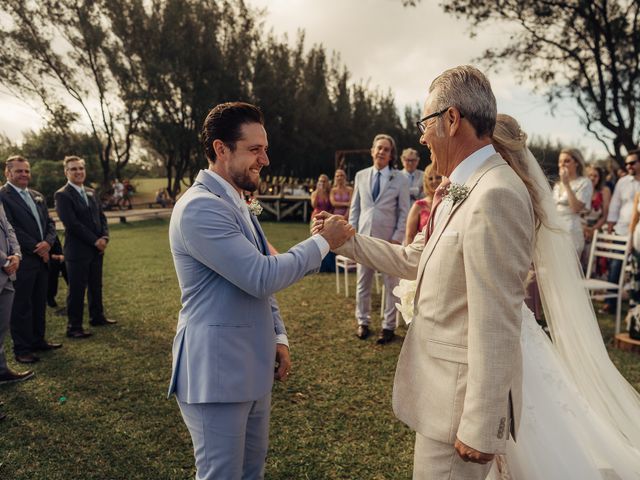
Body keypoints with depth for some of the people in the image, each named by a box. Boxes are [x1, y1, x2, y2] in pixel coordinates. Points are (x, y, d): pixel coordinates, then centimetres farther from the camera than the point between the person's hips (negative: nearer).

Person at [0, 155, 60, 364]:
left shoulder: (37, 196, 15)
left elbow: (49, 223, 13)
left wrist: (47, 242, -7)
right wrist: (36, 248, -13)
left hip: (42, 258, 7)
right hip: (22, 261, -7)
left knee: (39, 303, 15)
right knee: (21, 306, 2)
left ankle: (38, 340, 27)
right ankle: (22, 349, 12)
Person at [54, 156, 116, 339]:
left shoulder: (91, 192, 13)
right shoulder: (62, 195, -10)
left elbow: (101, 217, 14)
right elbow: (72, 224, -17)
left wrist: (104, 237, -4)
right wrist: (95, 241, -15)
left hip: (97, 249, 7)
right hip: (77, 251, -7)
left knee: (96, 286, 17)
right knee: (77, 290, 0)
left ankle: (97, 317, 31)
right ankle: (74, 327, 10)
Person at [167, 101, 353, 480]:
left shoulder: (237, 205, 13)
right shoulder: (200, 207, -19)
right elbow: (262, 276, -25)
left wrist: (278, 336, 10)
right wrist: (323, 242, -15)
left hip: (252, 369, 9)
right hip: (216, 373, -9)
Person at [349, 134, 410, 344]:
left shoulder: (400, 179, -1)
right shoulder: (361, 176, 8)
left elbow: (404, 212, -1)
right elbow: (355, 207, 10)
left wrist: (398, 238, -9)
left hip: (388, 239, -2)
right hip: (364, 237, 3)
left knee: (390, 283, 6)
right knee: (362, 282, 10)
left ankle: (388, 326, 17)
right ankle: (362, 322, 25)